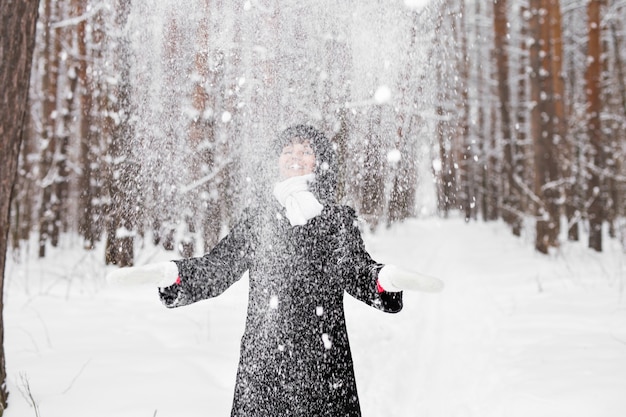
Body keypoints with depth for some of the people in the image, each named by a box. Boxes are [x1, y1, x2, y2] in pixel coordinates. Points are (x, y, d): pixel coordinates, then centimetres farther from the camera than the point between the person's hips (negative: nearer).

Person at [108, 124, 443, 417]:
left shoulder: (339, 218, 8)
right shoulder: (258, 216, 12)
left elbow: (358, 272, -2)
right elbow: (217, 266, 9)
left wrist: (386, 278, -25)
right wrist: (172, 272, -9)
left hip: (322, 355, -1)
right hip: (264, 355, 1)